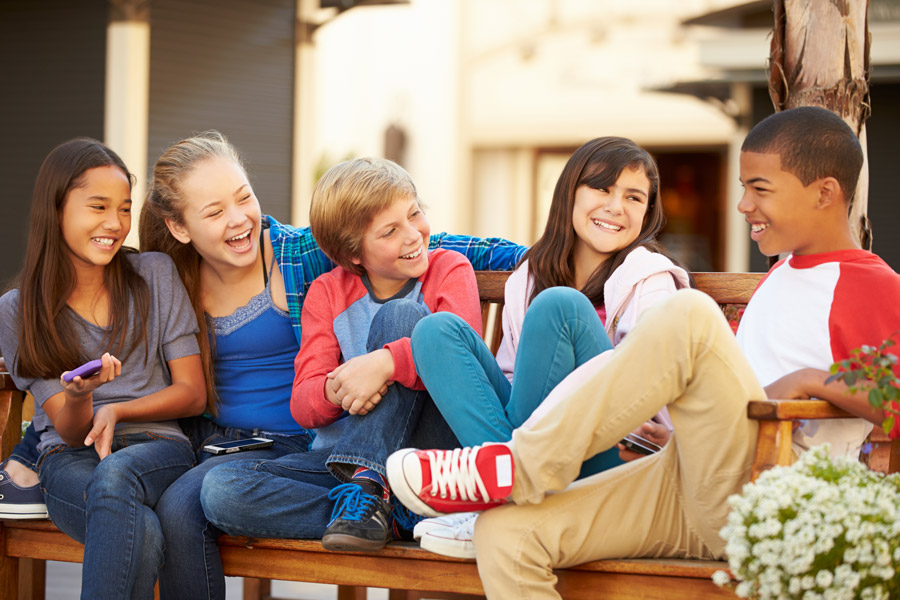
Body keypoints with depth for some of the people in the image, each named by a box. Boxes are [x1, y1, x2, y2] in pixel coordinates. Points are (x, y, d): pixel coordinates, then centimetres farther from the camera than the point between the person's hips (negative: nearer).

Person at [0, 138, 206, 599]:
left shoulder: (156, 275, 8)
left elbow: (192, 393, 8)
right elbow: (69, 431, 1)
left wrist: (116, 411, -10)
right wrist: (79, 396, -24)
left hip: (157, 446, 1)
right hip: (70, 461, -1)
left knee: (115, 474, -39)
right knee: (142, 531, -38)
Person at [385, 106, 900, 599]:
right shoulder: (781, 276, 28)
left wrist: (813, 382, -16)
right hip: (683, 490, 8)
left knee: (688, 313, -30)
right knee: (505, 534, -14)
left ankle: (521, 470, -21)